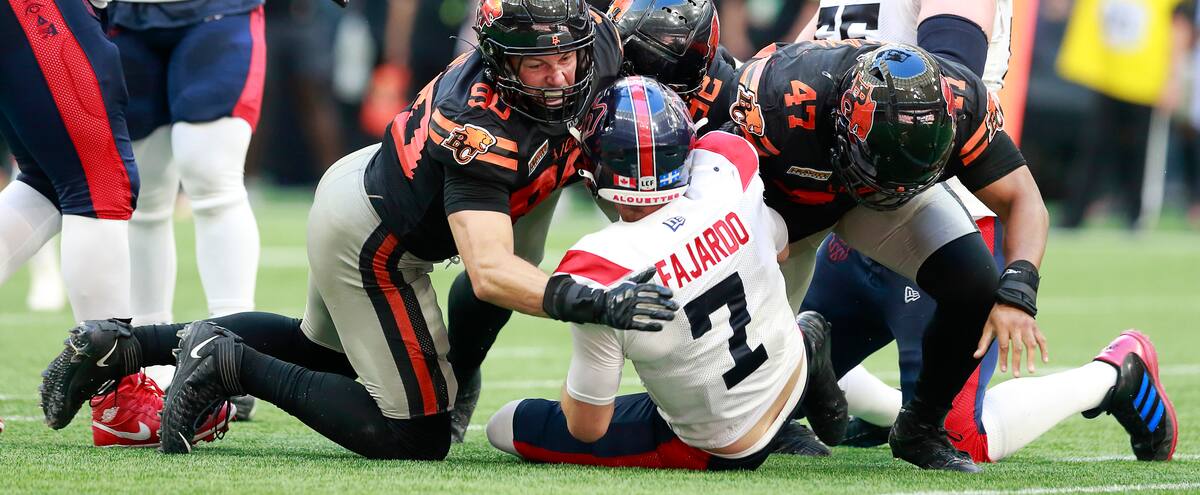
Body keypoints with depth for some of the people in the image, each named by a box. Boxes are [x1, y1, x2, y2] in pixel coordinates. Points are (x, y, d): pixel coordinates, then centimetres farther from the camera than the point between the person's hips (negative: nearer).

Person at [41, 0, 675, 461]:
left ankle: (124, 344, 28)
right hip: (372, 244, -9)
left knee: (321, 348, 33)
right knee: (415, 437, -4)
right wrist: (594, 303, -58)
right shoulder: (483, 133, -38)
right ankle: (235, 365, -2)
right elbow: (489, 271, -47)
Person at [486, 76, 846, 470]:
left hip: (722, 450, -6)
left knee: (507, 425, 6)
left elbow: (587, 428, -17)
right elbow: (780, 248, 9)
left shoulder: (598, 273, -30)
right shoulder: (727, 173, -18)